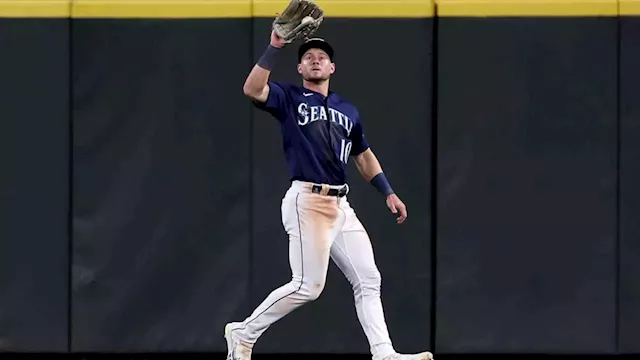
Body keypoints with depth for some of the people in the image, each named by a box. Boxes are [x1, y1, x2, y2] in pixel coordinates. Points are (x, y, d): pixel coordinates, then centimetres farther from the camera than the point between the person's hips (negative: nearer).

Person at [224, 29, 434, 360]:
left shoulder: (348, 111, 20)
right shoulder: (289, 97, 3)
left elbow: (364, 155, 28)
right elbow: (252, 90, -16)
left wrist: (388, 192, 18)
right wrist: (275, 47, -20)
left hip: (341, 205, 7)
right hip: (306, 202, -7)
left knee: (368, 280, 2)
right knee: (307, 286, -13)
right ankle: (243, 333, 0)